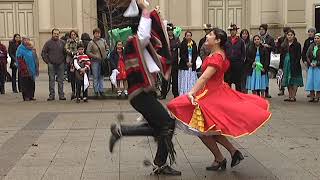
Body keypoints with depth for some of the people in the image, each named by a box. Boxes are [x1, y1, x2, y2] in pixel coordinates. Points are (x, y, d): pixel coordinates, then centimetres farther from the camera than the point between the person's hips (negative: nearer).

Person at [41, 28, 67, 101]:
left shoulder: (62, 42, 7)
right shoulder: (48, 43, 2)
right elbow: (43, 53, 5)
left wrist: (64, 61, 5)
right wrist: (47, 61, -1)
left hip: (60, 65, 1)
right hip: (51, 64, -1)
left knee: (60, 80, 4)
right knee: (51, 80, 1)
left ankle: (61, 95, 9)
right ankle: (51, 95, 5)